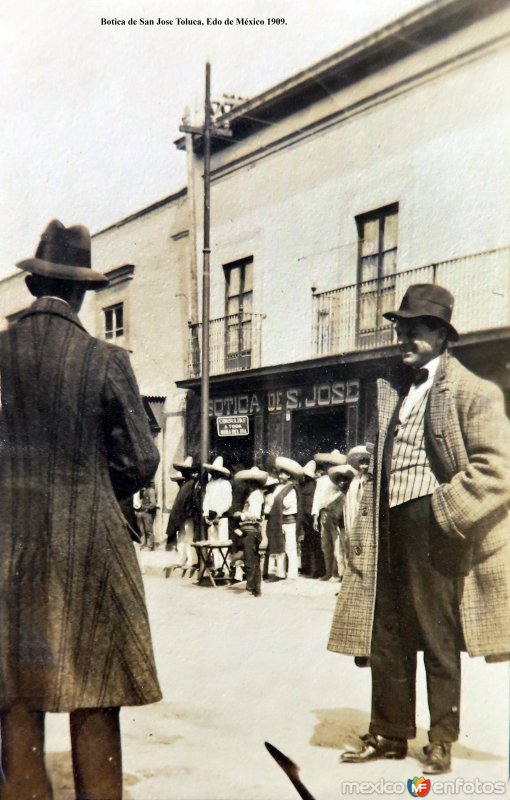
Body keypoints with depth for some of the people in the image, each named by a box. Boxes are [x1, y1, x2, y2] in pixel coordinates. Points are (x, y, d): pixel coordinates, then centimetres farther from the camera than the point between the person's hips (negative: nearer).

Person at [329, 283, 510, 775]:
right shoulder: (389, 388, 13)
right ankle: (389, 734, 28)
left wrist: (446, 515, -14)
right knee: (386, 638, 13)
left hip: (432, 533, -6)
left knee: (439, 642, 7)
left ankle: (441, 743, 23)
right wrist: (367, 527, 12)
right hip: (388, 531, 6)